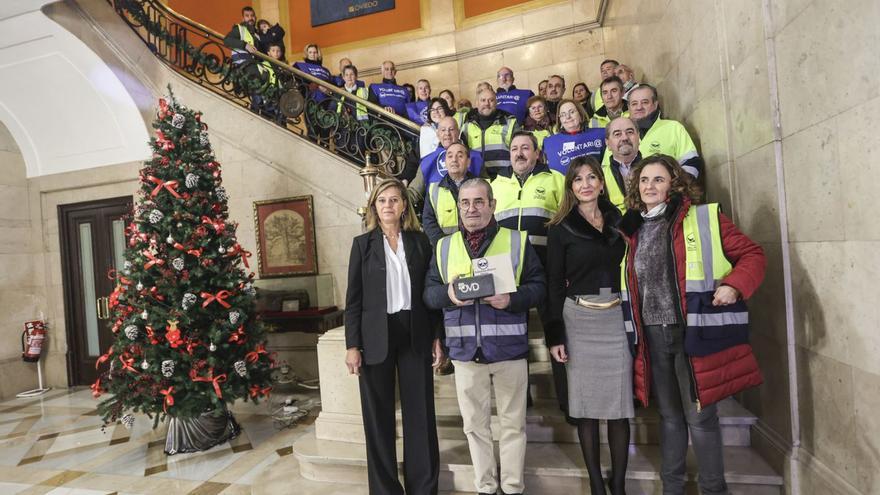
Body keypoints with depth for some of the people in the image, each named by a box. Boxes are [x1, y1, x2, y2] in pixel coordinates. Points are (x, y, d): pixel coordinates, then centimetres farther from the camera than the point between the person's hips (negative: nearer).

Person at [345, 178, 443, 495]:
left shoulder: (420, 241, 6)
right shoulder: (362, 243, 2)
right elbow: (353, 299, 0)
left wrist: (437, 336, 3)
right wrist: (352, 345, -6)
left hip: (415, 334, 1)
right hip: (376, 337, -1)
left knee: (421, 412, 7)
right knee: (379, 416, 8)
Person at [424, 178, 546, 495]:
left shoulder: (517, 241, 1)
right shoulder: (444, 247, 8)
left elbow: (539, 287, -1)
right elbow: (428, 292, 6)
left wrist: (512, 299, -19)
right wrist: (448, 294, -15)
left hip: (509, 349, -2)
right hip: (466, 351, 2)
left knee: (513, 422, 10)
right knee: (475, 423, 13)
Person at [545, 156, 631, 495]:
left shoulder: (619, 220, 10)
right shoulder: (561, 228, 1)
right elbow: (554, 284, -1)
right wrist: (554, 336, -7)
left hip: (618, 318, 2)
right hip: (578, 321, -2)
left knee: (620, 403, 4)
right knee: (586, 404, 5)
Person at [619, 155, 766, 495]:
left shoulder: (703, 218, -4)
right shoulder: (630, 230, 9)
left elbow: (752, 253, -3)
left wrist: (735, 285, -20)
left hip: (694, 332, -4)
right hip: (652, 336, 4)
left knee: (699, 417, 4)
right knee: (669, 416, 17)